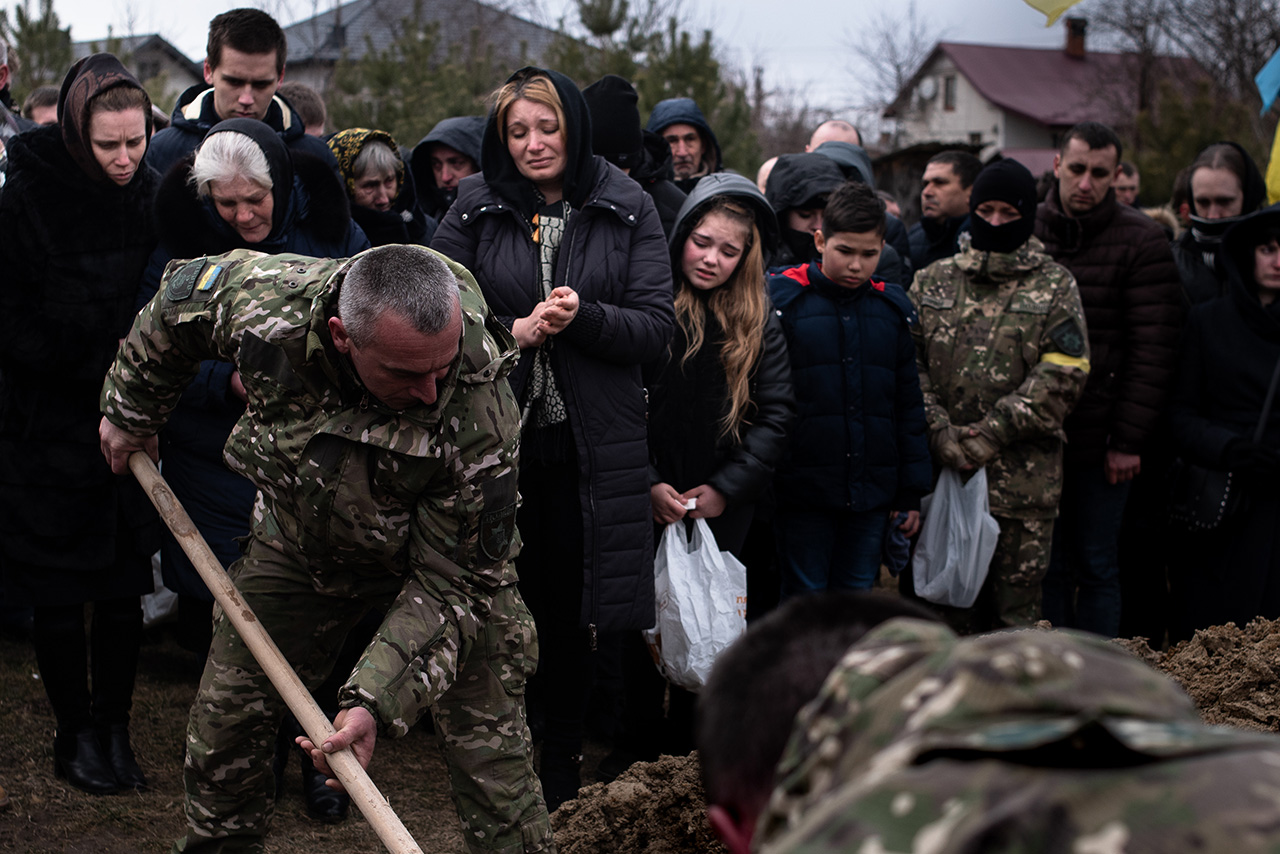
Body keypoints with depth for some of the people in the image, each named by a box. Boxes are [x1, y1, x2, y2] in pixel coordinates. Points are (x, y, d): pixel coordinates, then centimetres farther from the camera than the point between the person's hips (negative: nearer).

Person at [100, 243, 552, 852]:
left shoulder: (481, 420, -39)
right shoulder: (264, 302, -34)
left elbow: (451, 582, -29)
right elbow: (180, 295, -8)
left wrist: (378, 702, -38)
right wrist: (131, 412, 6)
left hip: (434, 554, -3)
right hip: (297, 539, 3)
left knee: (488, 740, -10)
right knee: (222, 722, 8)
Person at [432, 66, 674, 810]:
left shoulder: (628, 210, 2)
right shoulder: (475, 210, 4)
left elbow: (657, 326, -3)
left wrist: (582, 318, -19)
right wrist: (514, 331, -14)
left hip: (591, 444, 0)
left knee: (572, 607, 8)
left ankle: (563, 761, 25)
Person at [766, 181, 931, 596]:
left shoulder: (894, 308, 9)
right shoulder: (783, 299, -3)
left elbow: (909, 406, 13)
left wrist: (911, 492, 10)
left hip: (873, 496, 4)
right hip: (803, 494, -4)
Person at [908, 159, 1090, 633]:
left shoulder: (1054, 286, 5)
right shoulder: (932, 281, 11)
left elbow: (1063, 374, -4)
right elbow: (907, 362, 4)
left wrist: (993, 433, -12)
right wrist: (938, 431, -10)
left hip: (1022, 477, -2)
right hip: (942, 471, 2)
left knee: (1015, 609, 2)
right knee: (948, 606, 9)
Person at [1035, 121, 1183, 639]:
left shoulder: (1141, 242, -5)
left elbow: (1152, 350, -7)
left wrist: (1129, 439, -11)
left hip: (1100, 441, -3)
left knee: (1095, 565, 5)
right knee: (1045, 565, 10)